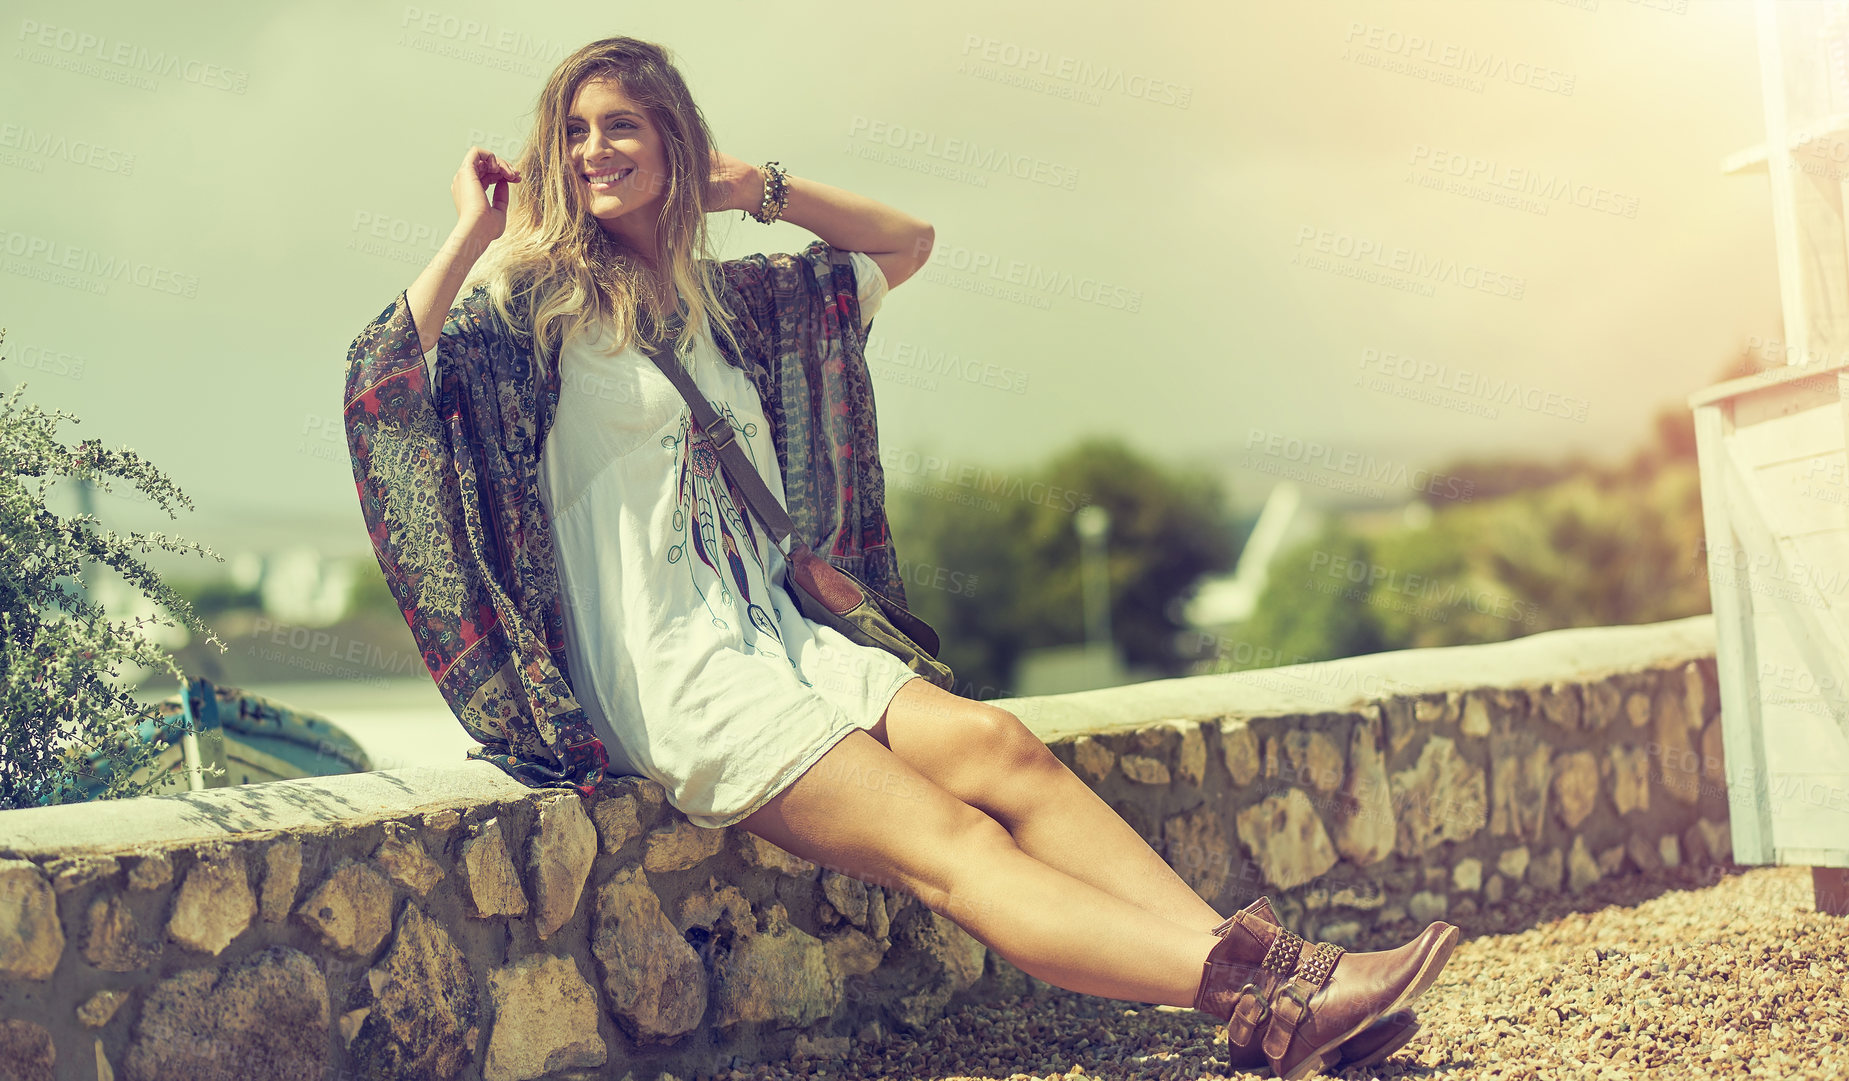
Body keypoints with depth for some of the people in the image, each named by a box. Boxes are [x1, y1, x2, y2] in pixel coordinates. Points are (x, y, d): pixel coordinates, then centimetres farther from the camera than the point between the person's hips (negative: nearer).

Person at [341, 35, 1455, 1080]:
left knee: (993, 744, -22)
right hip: (661, 674, -6)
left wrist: (755, 186, 16)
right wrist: (474, 231, -10)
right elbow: (385, 381, -16)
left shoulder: (727, 298, 19)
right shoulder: (530, 300, 2)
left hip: (779, 633, 6)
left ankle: (1278, 980, -34)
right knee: (950, 838, -23)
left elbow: (907, 242, 26)